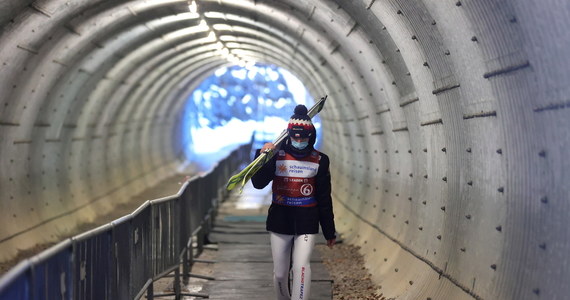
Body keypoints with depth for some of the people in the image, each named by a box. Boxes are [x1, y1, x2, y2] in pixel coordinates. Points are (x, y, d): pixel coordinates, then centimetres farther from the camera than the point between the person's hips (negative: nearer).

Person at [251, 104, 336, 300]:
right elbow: (258, 183, -12)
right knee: (280, 273, 6)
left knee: (301, 266, -19)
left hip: (307, 221, -1)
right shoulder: (277, 155, -2)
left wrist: (329, 232, 6)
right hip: (280, 219, 1)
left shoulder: (319, 160, 0)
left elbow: (324, 199, 5)